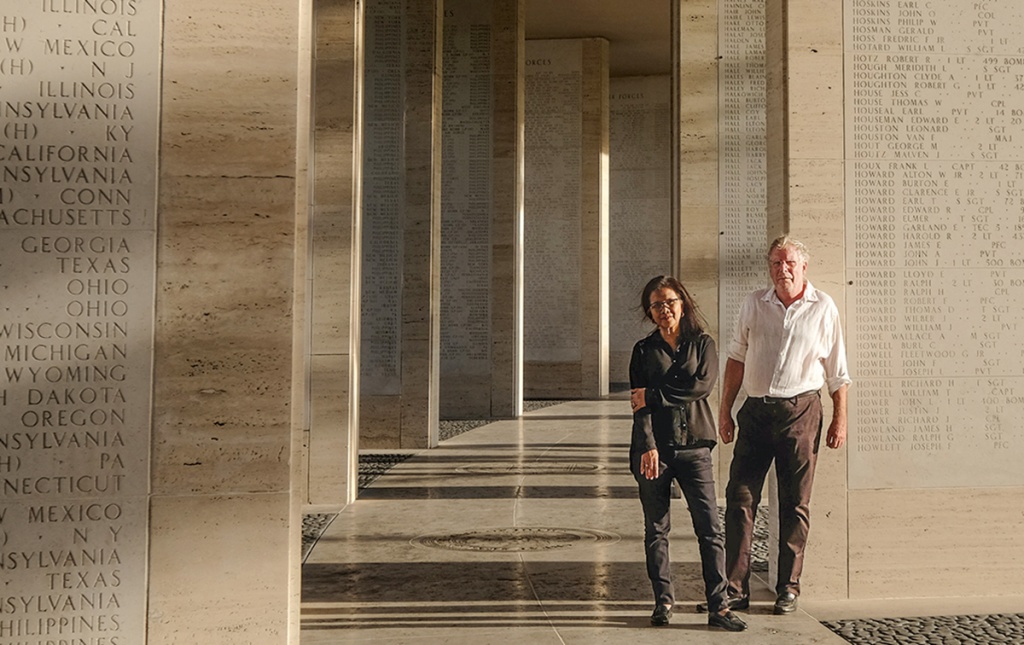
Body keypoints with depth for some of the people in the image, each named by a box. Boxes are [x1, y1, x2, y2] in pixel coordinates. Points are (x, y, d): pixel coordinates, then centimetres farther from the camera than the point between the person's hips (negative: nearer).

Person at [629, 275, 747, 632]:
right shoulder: (644, 350, 8)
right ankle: (663, 600, 17)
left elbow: (703, 384, -9)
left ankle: (717, 606, 0)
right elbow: (639, 403, -1)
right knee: (656, 529, 6)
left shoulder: (703, 344, 9)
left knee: (710, 527, -5)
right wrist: (648, 446, -14)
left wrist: (653, 396, -9)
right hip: (653, 446, 1)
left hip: (693, 445, 0)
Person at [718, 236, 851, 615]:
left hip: (800, 410, -2)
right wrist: (725, 410, 10)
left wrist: (840, 419, 2)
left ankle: (788, 588, 16)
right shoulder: (754, 305, 8)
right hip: (755, 410, 2)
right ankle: (735, 589, 4)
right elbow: (737, 358, 13)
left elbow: (837, 371, 7)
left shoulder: (823, 308, 3)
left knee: (795, 503, 5)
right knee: (739, 498, -2)